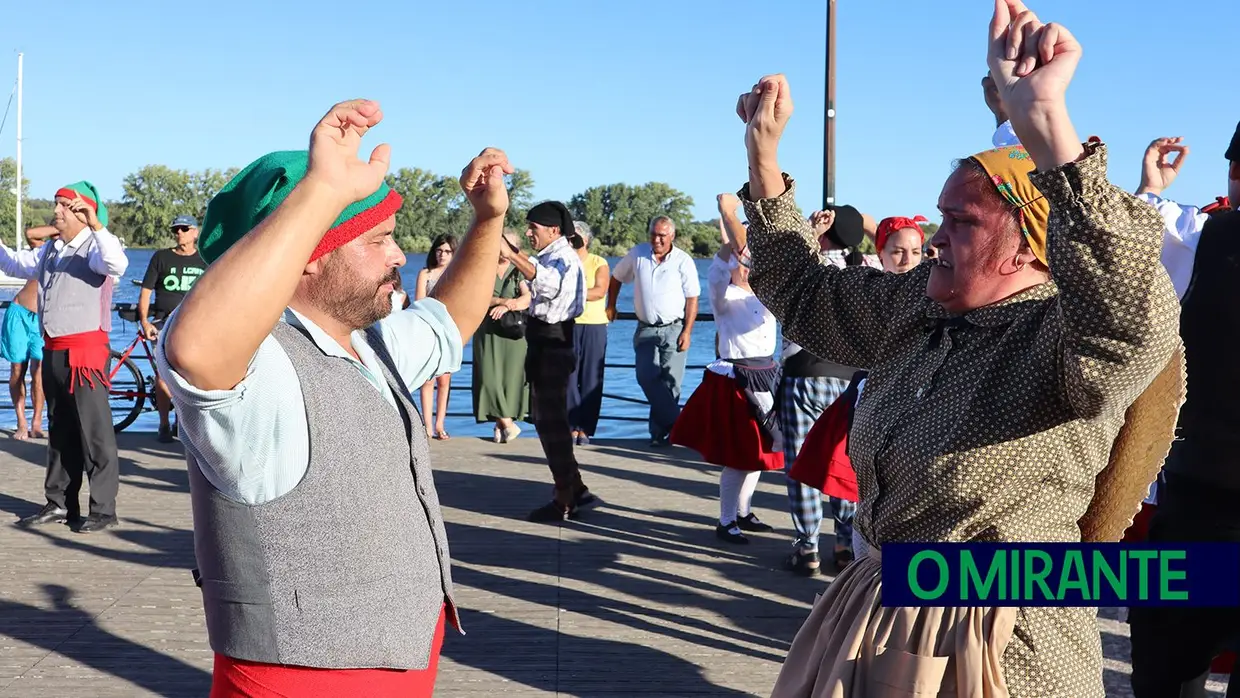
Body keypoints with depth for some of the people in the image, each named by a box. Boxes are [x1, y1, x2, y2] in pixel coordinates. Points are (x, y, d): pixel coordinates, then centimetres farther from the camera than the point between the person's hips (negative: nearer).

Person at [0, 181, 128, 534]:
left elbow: (117, 265, -30)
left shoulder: (95, 246, -9)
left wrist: (96, 225, -38)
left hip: (85, 350, -9)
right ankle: (59, 504, 24)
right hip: (53, 351, 9)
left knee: (95, 432, -6)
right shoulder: (50, 250, 16)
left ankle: (103, 509, -2)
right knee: (59, 432, 15)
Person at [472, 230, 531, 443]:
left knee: (512, 376, -3)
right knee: (490, 376, -7)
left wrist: (506, 306, -19)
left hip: (513, 332, 0)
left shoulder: (520, 272, 10)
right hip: (488, 331, 0)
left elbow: (527, 298, -5)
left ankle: (500, 424, 5)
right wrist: (503, 300, -15)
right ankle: (508, 424, -1)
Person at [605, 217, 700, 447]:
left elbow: (692, 299, -5)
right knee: (647, 378, -9)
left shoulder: (684, 261, -6)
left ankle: (660, 430, 9)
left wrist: (687, 332, -10)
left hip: (673, 329, -2)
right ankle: (675, 424, -3)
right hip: (645, 329, 3)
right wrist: (611, 307, 18)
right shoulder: (637, 254, 2)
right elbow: (616, 278, 18)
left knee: (670, 382, -3)